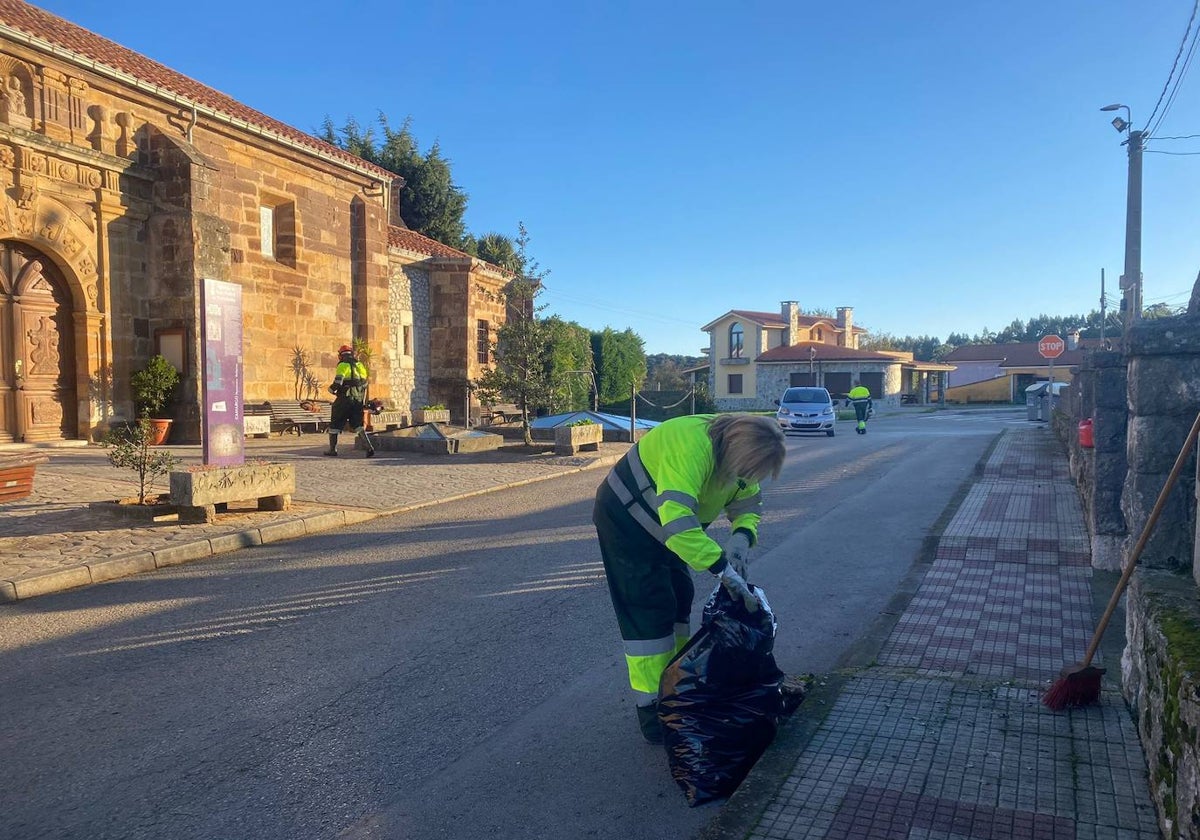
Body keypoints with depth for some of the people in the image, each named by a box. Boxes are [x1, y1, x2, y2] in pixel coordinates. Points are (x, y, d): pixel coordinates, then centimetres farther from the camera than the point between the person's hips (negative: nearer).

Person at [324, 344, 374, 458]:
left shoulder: (343, 366, -7)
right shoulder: (360, 365, 13)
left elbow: (338, 383, -17)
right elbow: (364, 385, 17)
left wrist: (331, 389, 3)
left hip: (345, 399, -6)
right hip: (358, 400, 6)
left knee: (335, 424, 9)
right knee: (358, 425, 9)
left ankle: (332, 449, 16)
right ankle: (369, 447, -7)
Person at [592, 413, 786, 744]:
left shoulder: (737, 450, -9)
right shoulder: (692, 446, -38)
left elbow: (748, 505, -1)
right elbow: (677, 519, -47)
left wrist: (742, 536, -23)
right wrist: (723, 569, -46)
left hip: (661, 525, 9)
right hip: (625, 520, -9)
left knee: (679, 600, 12)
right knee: (649, 611, -9)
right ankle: (651, 711, -2)